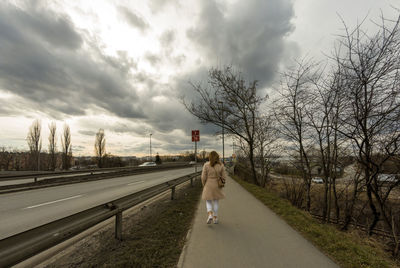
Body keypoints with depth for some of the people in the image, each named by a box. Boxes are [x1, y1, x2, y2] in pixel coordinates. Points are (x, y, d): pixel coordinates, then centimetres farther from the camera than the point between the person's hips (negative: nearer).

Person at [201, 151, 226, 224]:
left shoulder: (206, 165, -13)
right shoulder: (221, 165, -7)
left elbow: (203, 177, -11)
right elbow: (224, 177, -3)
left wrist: (204, 185, 6)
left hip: (208, 186, -2)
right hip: (217, 186, 2)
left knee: (208, 202, 14)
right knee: (216, 201, 18)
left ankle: (210, 215, -7)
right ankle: (215, 218, 22)